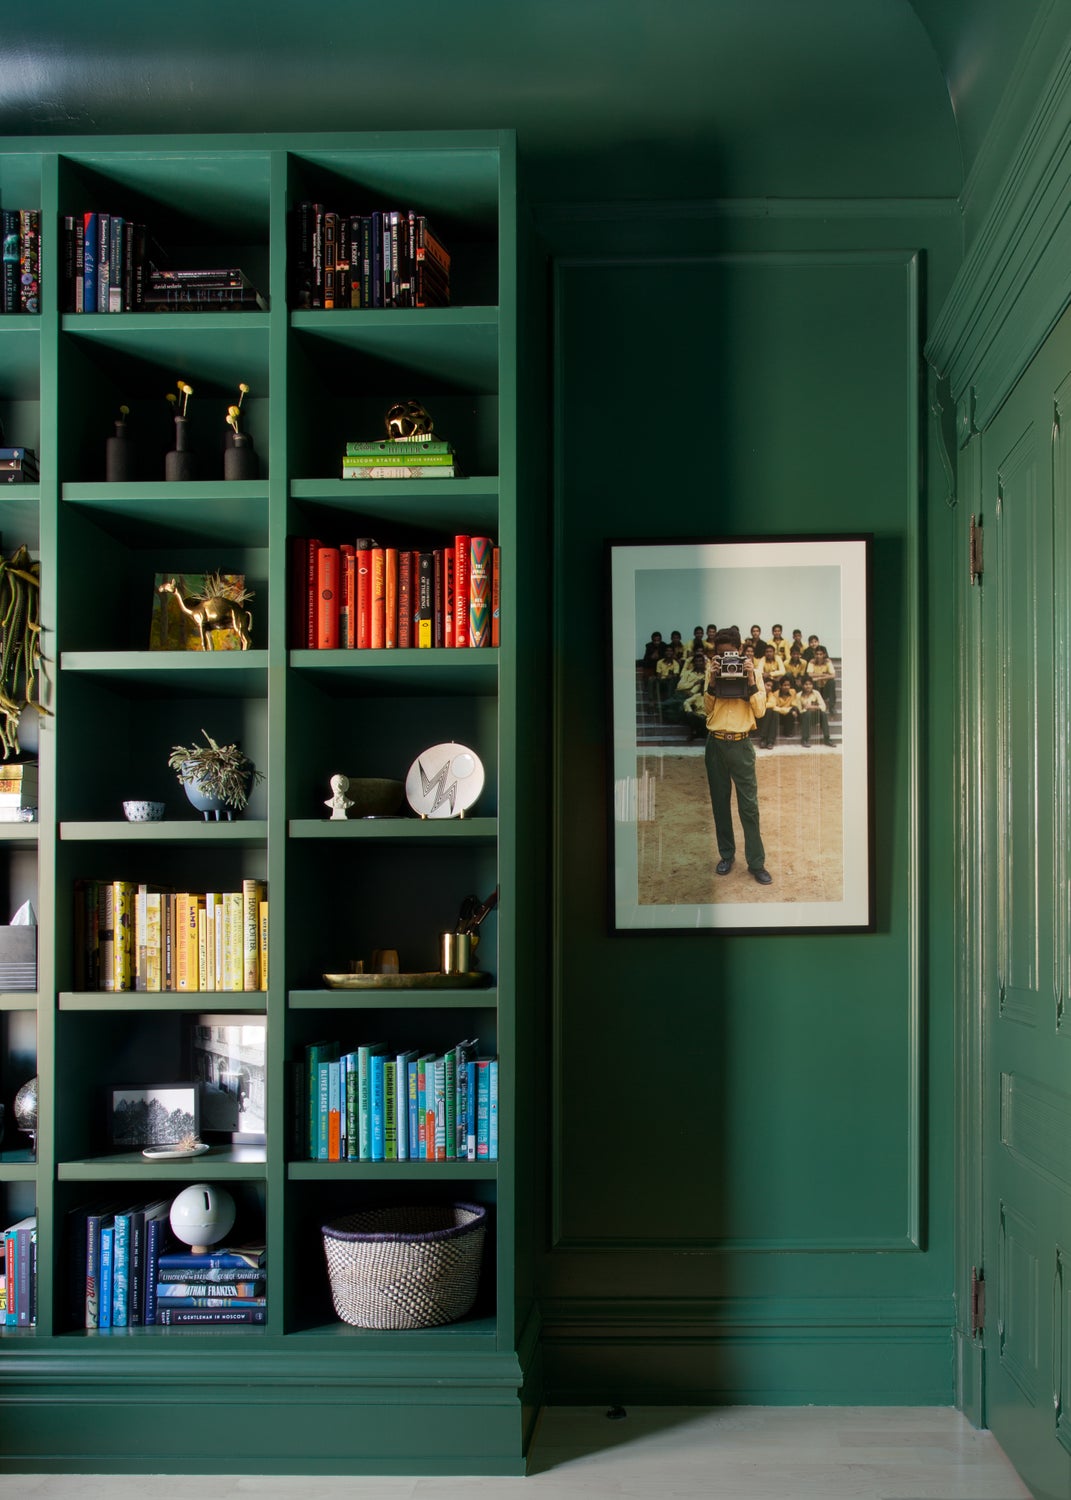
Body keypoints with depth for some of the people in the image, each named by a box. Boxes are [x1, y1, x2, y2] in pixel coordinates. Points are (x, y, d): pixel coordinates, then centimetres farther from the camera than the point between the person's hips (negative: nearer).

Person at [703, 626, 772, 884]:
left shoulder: (753, 673, 1)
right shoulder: (714, 673, 6)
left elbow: (760, 711, -4)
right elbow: (707, 709, 3)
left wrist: (750, 681, -14)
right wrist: (712, 682, -9)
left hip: (741, 745, -2)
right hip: (715, 744, 2)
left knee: (749, 805, -4)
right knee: (720, 802, 8)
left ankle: (756, 862, 0)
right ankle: (726, 854, 20)